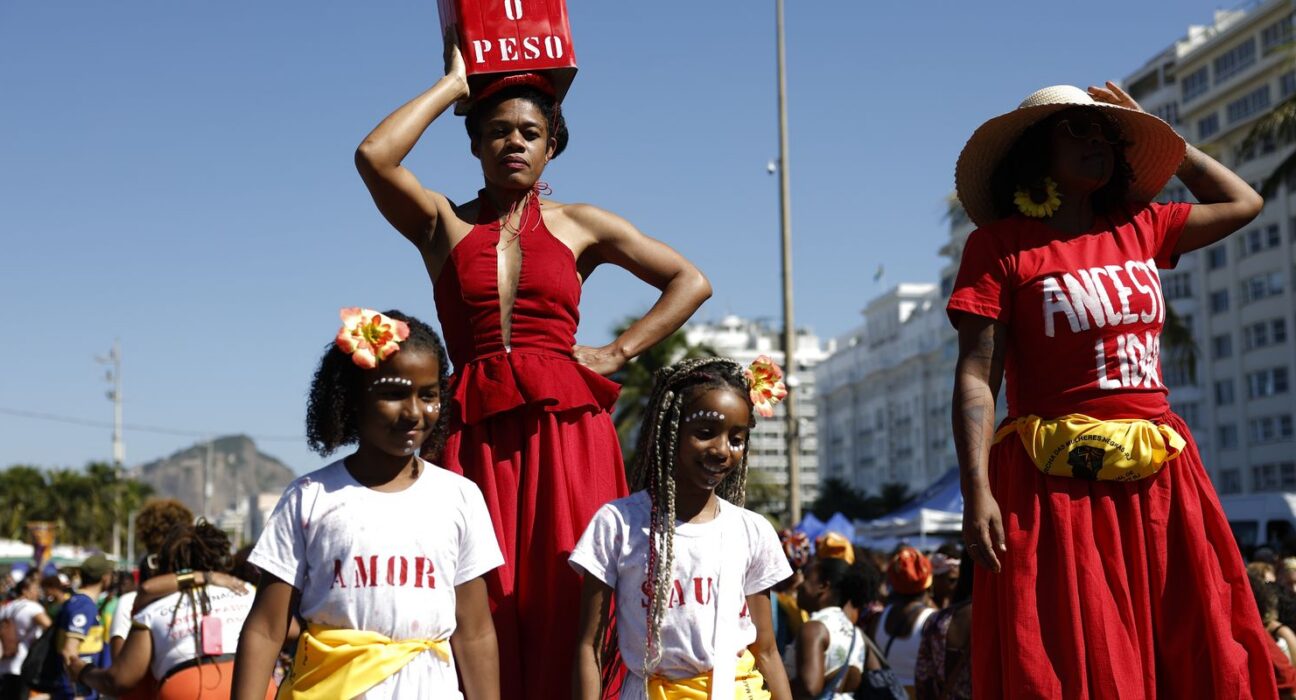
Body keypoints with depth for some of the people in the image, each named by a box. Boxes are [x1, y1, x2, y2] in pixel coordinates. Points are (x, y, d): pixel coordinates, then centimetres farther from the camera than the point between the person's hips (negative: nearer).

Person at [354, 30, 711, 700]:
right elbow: (374, 156, -6)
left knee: (570, 609, -6)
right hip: (478, 435, 0)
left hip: (567, 428, 0)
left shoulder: (579, 224, 13)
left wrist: (618, 351, 4)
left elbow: (691, 282, 15)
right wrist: (452, 84, 5)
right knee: (483, 611, -6)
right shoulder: (443, 225, 12)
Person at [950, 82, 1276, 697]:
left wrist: (1152, 129, 21)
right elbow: (976, 377, -10)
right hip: (1057, 486, -5)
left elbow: (1242, 202, 29)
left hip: (1159, 481, 6)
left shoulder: (1139, 229, 14)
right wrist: (977, 491, -22)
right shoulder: (999, 244, -2)